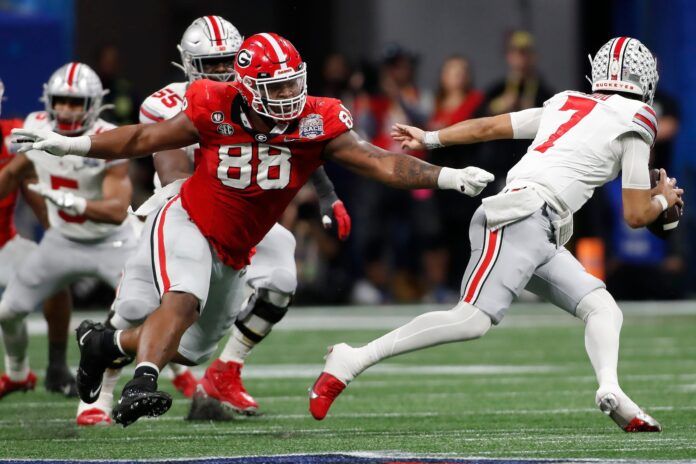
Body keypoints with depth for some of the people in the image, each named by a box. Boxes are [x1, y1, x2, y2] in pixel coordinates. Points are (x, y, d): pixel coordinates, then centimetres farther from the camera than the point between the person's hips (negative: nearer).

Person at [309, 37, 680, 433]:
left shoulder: (565, 104, 23)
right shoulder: (634, 125, 3)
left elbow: (489, 127, 27)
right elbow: (636, 216, 6)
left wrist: (429, 139, 37)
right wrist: (663, 200, 26)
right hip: (523, 217, -9)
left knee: (604, 309, 3)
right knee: (474, 319, -19)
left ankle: (611, 390, -22)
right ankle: (353, 360, -20)